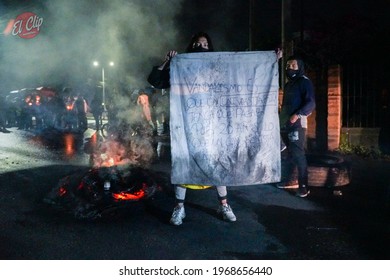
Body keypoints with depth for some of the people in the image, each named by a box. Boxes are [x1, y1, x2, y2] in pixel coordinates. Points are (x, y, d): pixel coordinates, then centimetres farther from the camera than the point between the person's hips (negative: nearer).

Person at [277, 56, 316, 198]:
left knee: (298, 155, -9)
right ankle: (288, 180, 18)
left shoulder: (304, 82, -3)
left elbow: (311, 103, -14)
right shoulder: (288, 84, 21)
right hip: (285, 124, 7)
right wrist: (281, 119, 16)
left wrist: (297, 115, -26)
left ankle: (303, 186, -4)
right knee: (290, 154, 11)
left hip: (297, 125, -7)